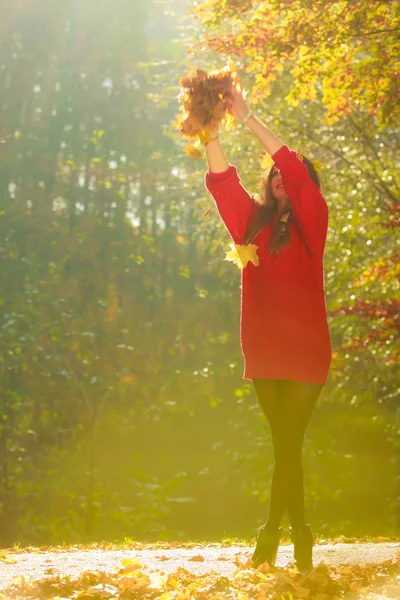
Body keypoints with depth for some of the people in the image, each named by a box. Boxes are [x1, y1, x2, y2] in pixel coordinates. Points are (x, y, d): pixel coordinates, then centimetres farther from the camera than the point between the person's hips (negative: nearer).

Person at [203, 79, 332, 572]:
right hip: (264, 350, 4)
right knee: (285, 444, 10)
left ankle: (271, 532, 0)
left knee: (288, 443, -7)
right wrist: (212, 131, -11)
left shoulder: (311, 223, -1)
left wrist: (247, 118, -15)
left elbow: (296, 169, -14)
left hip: (305, 350, -4)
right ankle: (299, 535, 17)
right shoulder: (253, 221, 12)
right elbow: (221, 181, 2)